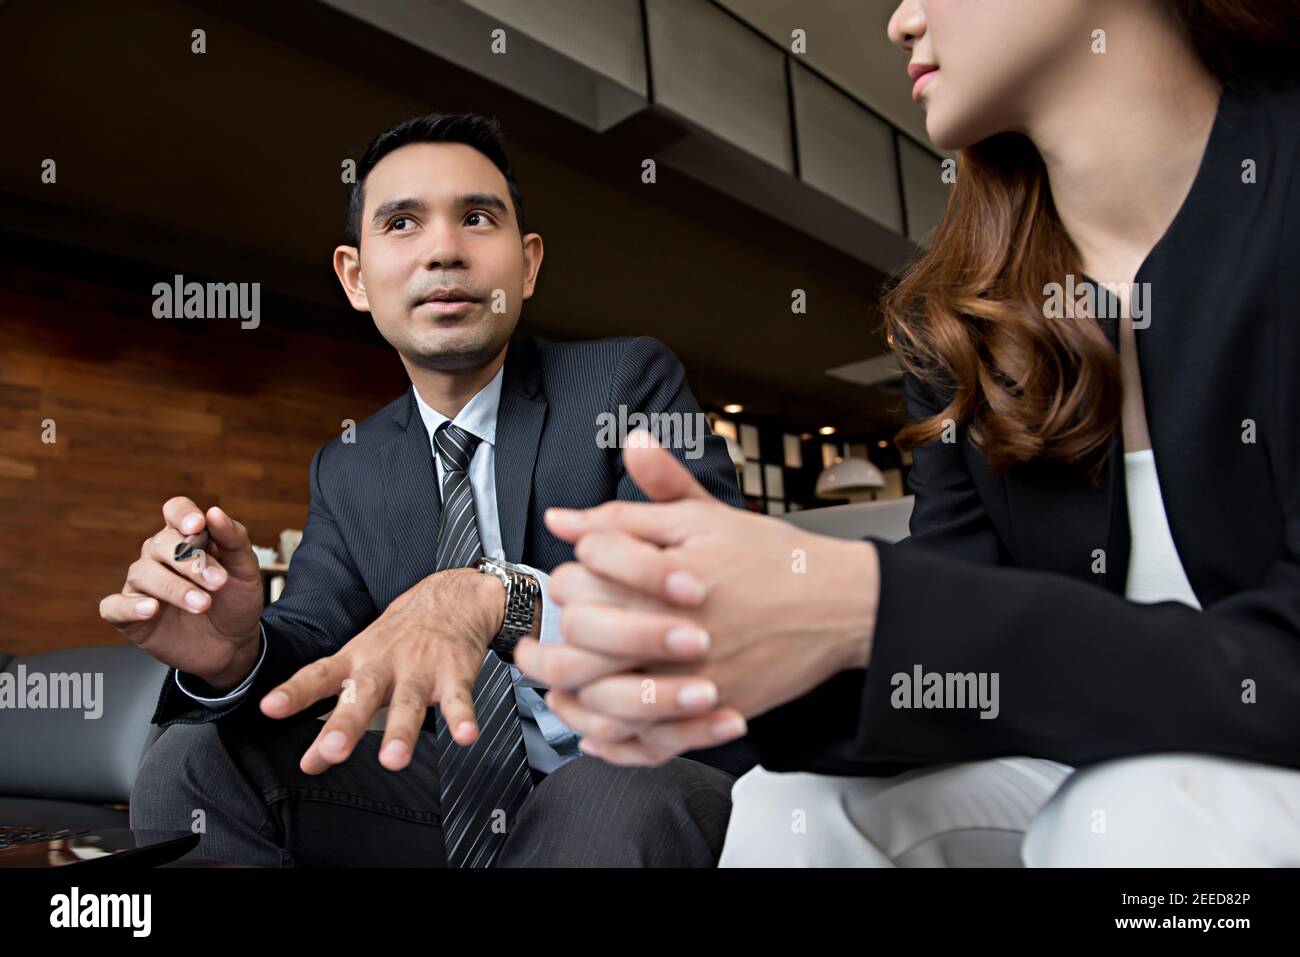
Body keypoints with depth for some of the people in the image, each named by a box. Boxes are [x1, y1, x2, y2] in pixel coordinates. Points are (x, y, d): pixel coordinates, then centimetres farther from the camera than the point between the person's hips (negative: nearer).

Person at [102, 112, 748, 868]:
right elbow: (312, 644, 1)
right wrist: (233, 656, -24)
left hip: (654, 779, -3)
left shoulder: (632, 380, -8)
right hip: (464, 797, 4)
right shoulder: (349, 471, 7)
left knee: (612, 805, -37)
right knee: (196, 761, -7)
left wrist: (499, 595, -40)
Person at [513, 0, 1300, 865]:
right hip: (1103, 765, 3)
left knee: (1145, 813, -30)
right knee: (793, 806, -13)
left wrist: (862, 604, -34)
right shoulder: (948, 320, -3)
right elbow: (960, 634, -9)